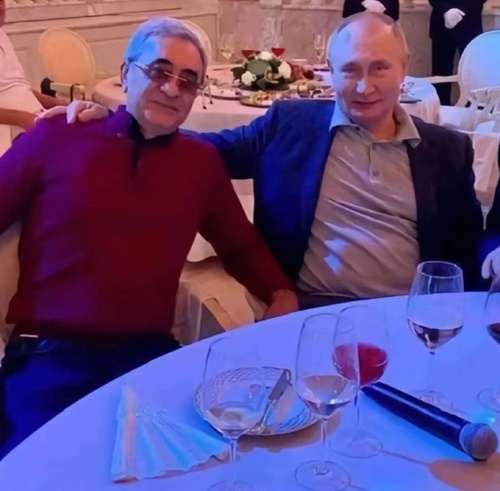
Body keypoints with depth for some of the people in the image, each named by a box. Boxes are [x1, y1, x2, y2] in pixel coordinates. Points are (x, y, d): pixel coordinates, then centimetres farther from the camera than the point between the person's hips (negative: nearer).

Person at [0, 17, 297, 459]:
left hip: (149, 355, 3)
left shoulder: (201, 162, 14)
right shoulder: (55, 139, 5)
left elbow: (242, 245, 24)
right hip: (48, 355, -2)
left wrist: (281, 293, 6)